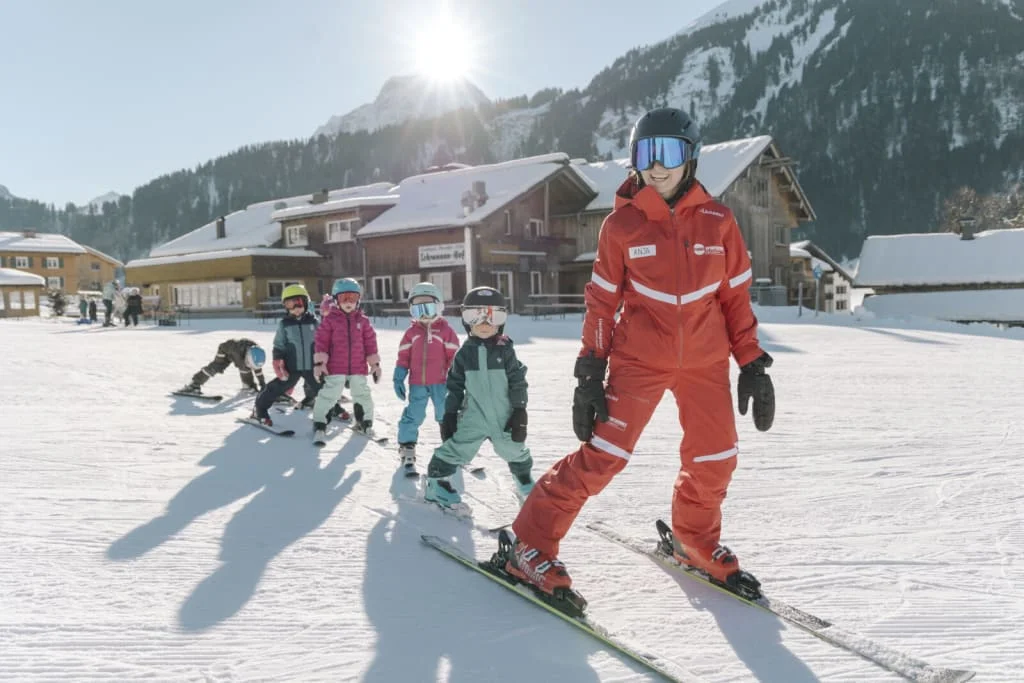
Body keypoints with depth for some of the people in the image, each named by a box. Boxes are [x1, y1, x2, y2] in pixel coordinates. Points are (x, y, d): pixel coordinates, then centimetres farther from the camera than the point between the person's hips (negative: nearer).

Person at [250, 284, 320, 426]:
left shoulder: (313, 321, 1)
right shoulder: (284, 324, -2)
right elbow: (279, 346, 0)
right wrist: (278, 365, -9)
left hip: (311, 366, 1)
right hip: (291, 367, -1)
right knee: (277, 387, -4)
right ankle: (260, 409, 14)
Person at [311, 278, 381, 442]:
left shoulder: (363, 320, 5)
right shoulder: (330, 319, -3)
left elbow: (370, 342, 8)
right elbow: (321, 341, -3)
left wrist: (375, 363, 7)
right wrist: (319, 362, -8)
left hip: (358, 367, 3)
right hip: (335, 367, -3)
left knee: (362, 395, 14)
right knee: (329, 395, -5)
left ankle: (365, 421, 33)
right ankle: (319, 424, 8)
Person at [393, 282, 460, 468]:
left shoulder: (446, 331, -1)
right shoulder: (411, 332, 7)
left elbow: (454, 356, 0)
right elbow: (403, 357, 8)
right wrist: (398, 378, 2)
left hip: (440, 383, -2)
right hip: (417, 384, 2)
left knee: (446, 416, 5)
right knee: (413, 416, 5)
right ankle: (407, 447, 18)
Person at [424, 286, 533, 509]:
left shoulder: (505, 350, -4)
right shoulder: (465, 353, -1)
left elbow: (517, 383, -3)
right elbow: (455, 386, 4)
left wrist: (519, 412, -6)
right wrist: (450, 414, 2)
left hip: (504, 417, 1)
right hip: (473, 417, -1)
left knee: (515, 450, 17)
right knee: (455, 449, -7)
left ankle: (525, 483, 39)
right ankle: (436, 482, 10)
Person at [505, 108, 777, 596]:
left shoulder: (717, 221, 0)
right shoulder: (622, 224, -5)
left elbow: (736, 296, 6)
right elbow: (601, 301, -2)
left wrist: (753, 365, 4)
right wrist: (590, 374, -5)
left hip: (706, 361, 3)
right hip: (640, 359, -3)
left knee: (715, 459, 10)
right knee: (603, 455, -10)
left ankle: (695, 540, 37)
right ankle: (531, 545, 3)